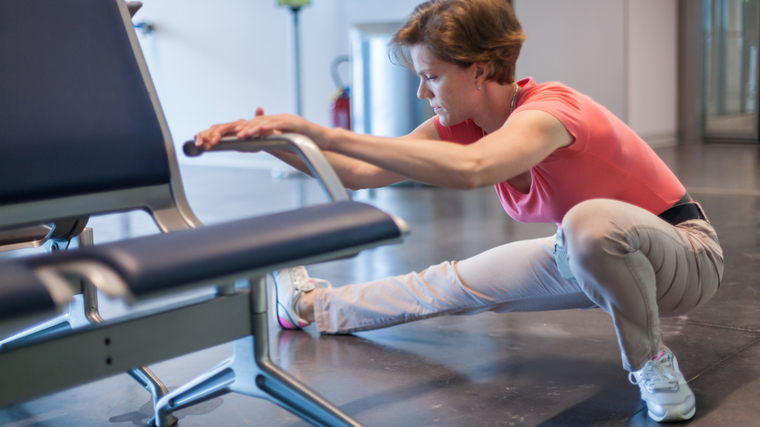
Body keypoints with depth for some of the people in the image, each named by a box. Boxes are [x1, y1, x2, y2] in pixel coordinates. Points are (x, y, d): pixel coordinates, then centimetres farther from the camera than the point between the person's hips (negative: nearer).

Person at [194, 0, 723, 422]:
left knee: (590, 223, -41)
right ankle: (316, 307, 32)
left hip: (687, 252, -7)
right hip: (595, 255, 7)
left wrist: (323, 133, -51)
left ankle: (652, 362, -16)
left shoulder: (549, 111, -33)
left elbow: (470, 168, -54)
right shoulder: (462, 123, -8)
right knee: (456, 283, 8)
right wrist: (277, 142, -20)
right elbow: (362, 173, -6)